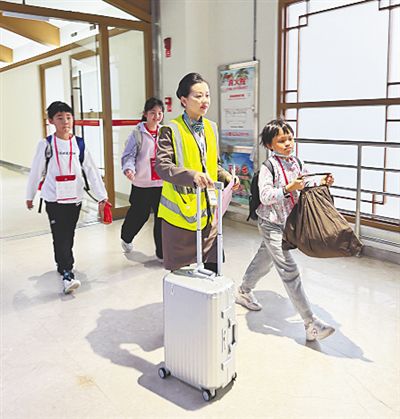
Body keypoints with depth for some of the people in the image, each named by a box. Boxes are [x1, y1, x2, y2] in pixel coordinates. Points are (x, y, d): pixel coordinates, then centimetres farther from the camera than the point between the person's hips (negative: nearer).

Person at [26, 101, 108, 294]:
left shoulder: (80, 144, 0)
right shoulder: (46, 145, -5)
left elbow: (92, 171, -2)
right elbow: (36, 172, 4)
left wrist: (102, 196, -7)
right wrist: (30, 196, 10)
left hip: (75, 198, 3)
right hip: (54, 198, -2)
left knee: (69, 235, 14)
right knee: (60, 236, -8)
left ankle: (62, 264, 34)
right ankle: (67, 274, -7)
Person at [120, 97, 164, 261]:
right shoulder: (138, 133, -6)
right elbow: (129, 155, -8)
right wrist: (129, 168, -26)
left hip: (162, 183, 3)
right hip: (142, 184, -3)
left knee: (162, 218, 4)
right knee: (139, 215, 12)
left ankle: (162, 253, 16)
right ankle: (126, 238, 43)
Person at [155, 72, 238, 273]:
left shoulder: (211, 127, 12)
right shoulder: (171, 130, -10)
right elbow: (162, 165, -21)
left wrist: (226, 176, 3)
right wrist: (192, 175, -35)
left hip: (208, 210, 6)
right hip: (181, 210, -6)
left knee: (212, 266, 9)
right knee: (181, 270, 6)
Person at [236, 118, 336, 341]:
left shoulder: (298, 164, 4)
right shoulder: (268, 167, -15)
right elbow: (265, 196, -22)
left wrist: (322, 183, -6)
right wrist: (289, 188, -31)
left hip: (288, 222, 7)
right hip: (271, 223, -7)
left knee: (265, 260, 24)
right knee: (289, 270, -9)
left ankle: (244, 292, 48)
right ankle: (311, 323, -8)